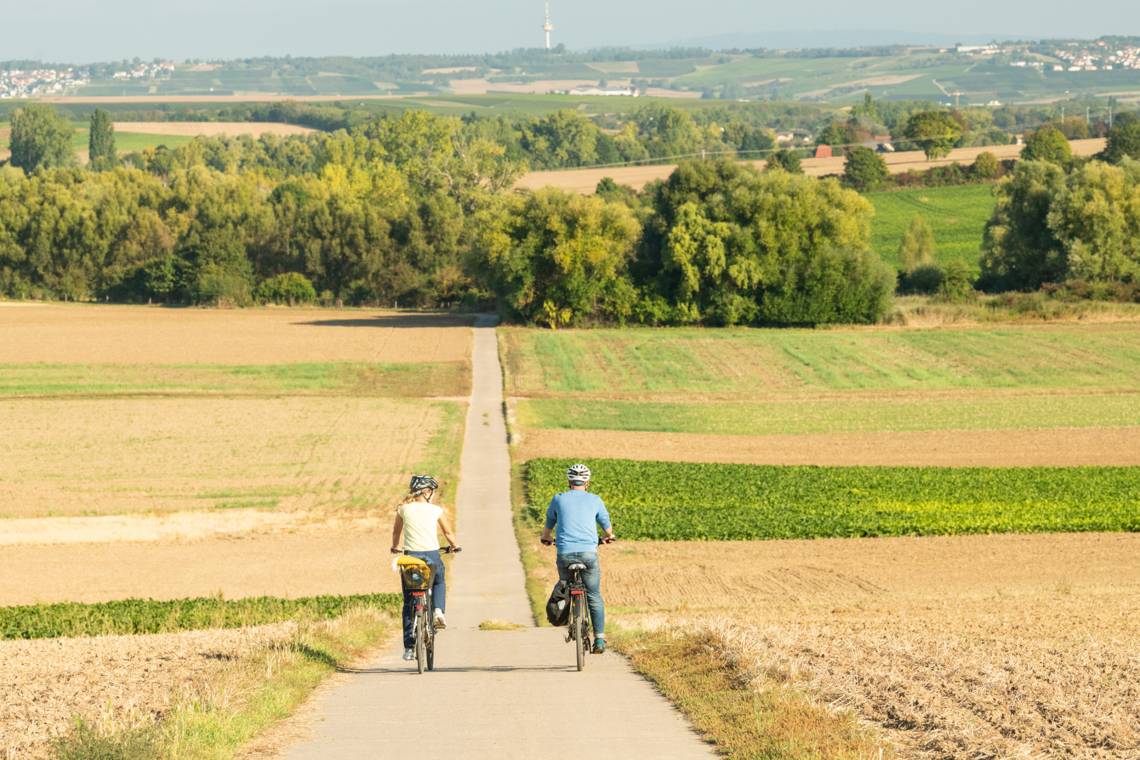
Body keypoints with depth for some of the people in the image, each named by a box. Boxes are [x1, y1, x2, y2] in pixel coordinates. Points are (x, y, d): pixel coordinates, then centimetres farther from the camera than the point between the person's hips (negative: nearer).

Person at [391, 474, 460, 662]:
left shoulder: (403, 509, 5)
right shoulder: (436, 510, 3)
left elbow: (396, 531, 19)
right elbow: (448, 532, 14)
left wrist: (395, 547, 39)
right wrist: (454, 546, 34)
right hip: (432, 555, -1)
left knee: (408, 603, 10)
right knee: (439, 583, 32)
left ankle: (409, 647, 6)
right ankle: (438, 610, 4)